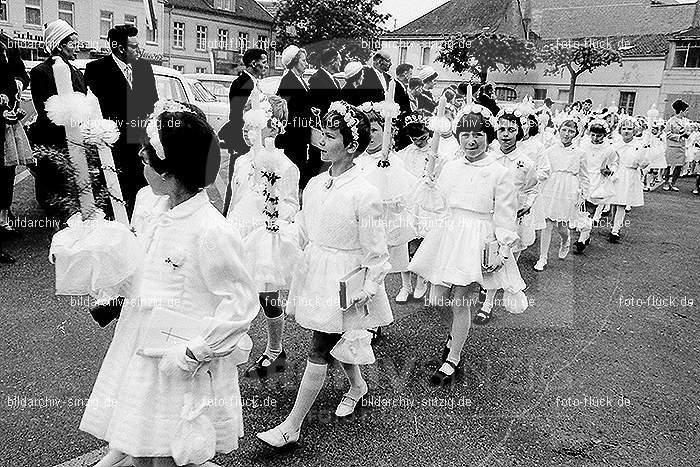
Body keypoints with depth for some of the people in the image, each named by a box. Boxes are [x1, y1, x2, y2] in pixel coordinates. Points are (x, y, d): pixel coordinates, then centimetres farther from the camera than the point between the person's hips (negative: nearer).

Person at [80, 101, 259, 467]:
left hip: (180, 366, -7)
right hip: (144, 349, 7)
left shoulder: (210, 231, -26)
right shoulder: (154, 207, -1)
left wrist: (193, 351, -20)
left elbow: (242, 302, -20)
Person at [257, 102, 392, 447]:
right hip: (314, 271, 7)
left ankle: (291, 427, 11)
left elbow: (376, 253, -14)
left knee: (318, 352, 0)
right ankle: (357, 385, 50)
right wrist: (308, 264, 10)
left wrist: (367, 289, -13)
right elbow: (304, 232, 12)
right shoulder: (314, 185, 0)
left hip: (343, 281, -7)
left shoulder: (364, 194, -20)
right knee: (335, 340, 23)